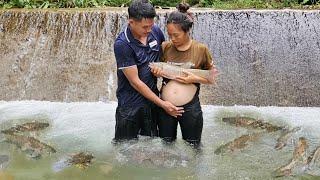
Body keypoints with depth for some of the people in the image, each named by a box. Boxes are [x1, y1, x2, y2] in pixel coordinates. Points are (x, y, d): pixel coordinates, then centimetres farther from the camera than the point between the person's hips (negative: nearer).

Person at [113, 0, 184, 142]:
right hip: (130, 104, -5)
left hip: (152, 99, 5)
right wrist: (162, 104, -16)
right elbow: (135, 82, -19)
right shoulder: (122, 44, -21)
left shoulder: (155, 31, -5)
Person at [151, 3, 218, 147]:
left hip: (190, 108, -2)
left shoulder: (201, 49, -8)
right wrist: (157, 72, -11)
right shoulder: (165, 47, -3)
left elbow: (212, 78, 1)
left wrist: (195, 79, -17)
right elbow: (158, 70, 12)